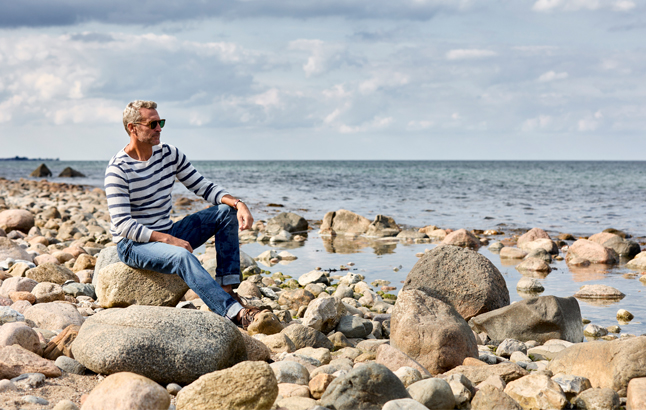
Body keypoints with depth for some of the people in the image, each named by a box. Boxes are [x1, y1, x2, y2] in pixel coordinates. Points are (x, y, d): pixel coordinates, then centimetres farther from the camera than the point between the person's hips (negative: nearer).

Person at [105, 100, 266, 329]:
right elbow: (123, 225, -21)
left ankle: (226, 289, -16)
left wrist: (238, 204, -13)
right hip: (133, 244, -7)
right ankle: (234, 313, -49)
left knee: (226, 211, -5)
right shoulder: (118, 170, -15)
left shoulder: (169, 154, 4)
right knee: (182, 256, -38)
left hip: (167, 235, 7)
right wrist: (169, 240, -30)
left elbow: (204, 187, 6)